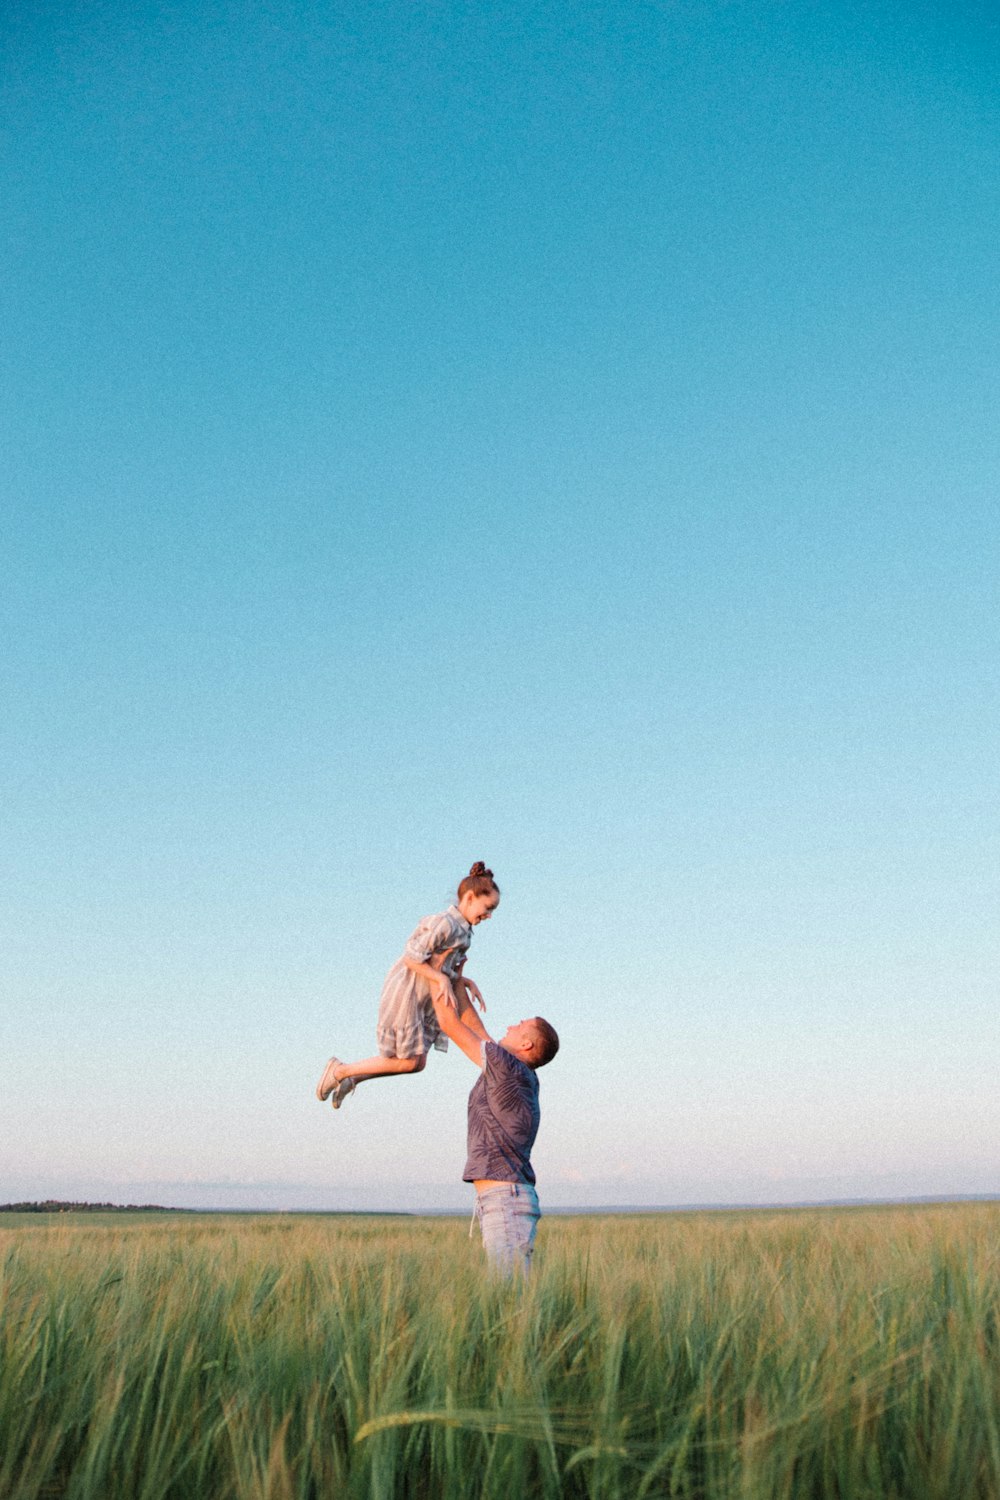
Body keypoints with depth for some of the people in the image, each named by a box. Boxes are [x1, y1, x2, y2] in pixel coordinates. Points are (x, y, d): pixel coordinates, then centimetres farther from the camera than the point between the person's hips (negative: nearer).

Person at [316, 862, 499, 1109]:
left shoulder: (462, 929, 8)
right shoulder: (444, 923, -22)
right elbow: (412, 958, -22)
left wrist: (467, 982, -2)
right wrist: (443, 979, -24)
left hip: (424, 999, 9)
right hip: (405, 995, -9)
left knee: (416, 1063, 11)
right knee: (410, 1062, -1)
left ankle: (350, 1078, 24)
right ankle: (340, 1071, 13)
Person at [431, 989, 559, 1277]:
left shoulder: (510, 1067, -10)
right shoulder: (523, 1077, 15)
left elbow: (449, 1023, -4)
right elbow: (473, 1026, 24)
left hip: (506, 1201, -10)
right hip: (504, 1200, 10)